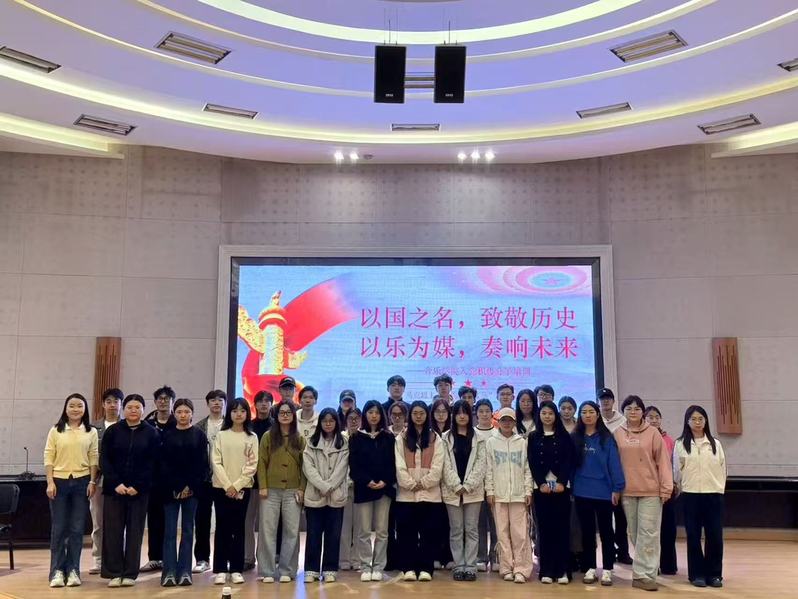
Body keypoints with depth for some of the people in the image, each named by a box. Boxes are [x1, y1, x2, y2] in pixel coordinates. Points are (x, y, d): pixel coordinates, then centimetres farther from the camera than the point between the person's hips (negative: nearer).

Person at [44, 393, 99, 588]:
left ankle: (73, 570, 11)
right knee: (58, 528, 3)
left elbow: (94, 458, 5)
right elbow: (48, 457, 1)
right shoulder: (55, 431, 3)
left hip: (82, 481, 0)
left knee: (77, 528, 3)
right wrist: (50, 482, -6)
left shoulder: (91, 432, 5)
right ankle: (57, 570, 10)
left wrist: (92, 481, -2)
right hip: (59, 481, 0)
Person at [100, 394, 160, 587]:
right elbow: (104, 460, 0)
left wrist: (137, 486, -11)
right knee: (113, 530, 2)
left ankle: (130, 573, 12)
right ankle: (114, 573, 11)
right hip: (114, 488, 1)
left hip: (139, 490, 0)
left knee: (135, 531, 4)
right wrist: (116, 483, -11)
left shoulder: (151, 434, 2)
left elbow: (151, 463, -2)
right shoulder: (112, 431, 3)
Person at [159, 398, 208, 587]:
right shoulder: (166, 435, 5)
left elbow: (203, 464, -1)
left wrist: (191, 487, -9)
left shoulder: (199, 435, 4)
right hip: (170, 489, 0)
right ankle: (169, 572, 2)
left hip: (192, 489, 0)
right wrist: (174, 488, -9)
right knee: (170, 531, 0)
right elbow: (162, 464, 0)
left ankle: (185, 571, 7)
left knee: (187, 530, 4)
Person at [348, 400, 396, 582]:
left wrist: (385, 481, -12)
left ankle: (378, 567, 11)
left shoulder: (388, 438, 8)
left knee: (382, 531, 3)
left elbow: (393, 463, 3)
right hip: (363, 488, -1)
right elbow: (353, 464, -2)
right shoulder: (356, 438, 4)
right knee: (364, 531, 2)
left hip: (384, 488, 1)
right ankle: (365, 568, 10)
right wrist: (367, 481, -15)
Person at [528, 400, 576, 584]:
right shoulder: (533, 438, 8)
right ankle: (546, 571, 5)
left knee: (562, 528, -1)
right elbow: (532, 463, 2)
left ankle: (562, 570, 4)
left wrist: (561, 482, -12)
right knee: (544, 528, 1)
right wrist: (541, 483, -10)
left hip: (561, 486, -1)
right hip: (541, 487, 1)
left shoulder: (564, 436, 6)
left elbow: (569, 461, -1)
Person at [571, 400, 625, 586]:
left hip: (604, 492, -2)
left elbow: (613, 463, -7)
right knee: (587, 531, 11)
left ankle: (607, 570, 15)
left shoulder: (607, 438, -5)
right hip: (582, 493, 3)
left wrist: (617, 488, -10)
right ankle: (589, 568, 21)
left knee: (606, 531, 8)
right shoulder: (574, 438, 3)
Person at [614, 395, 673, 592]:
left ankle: (642, 574, -1)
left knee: (648, 533, -4)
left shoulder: (653, 433, -1)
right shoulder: (617, 434, 5)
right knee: (635, 533, 9)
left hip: (651, 490, -2)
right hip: (627, 491, 2)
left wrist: (666, 486, -7)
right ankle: (646, 571, 22)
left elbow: (663, 460, -2)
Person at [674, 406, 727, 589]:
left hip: (714, 495, 1)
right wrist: (683, 489, 8)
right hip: (690, 495, -1)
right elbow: (677, 470, 5)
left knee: (715, 535, 2)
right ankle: (697, 574, 13)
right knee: (693, 535, 3)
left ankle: (714, 574, 15)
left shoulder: (715, 444, 6)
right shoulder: (680, 444, 0)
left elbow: (722, 469, 9)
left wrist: (719, 489, 5)